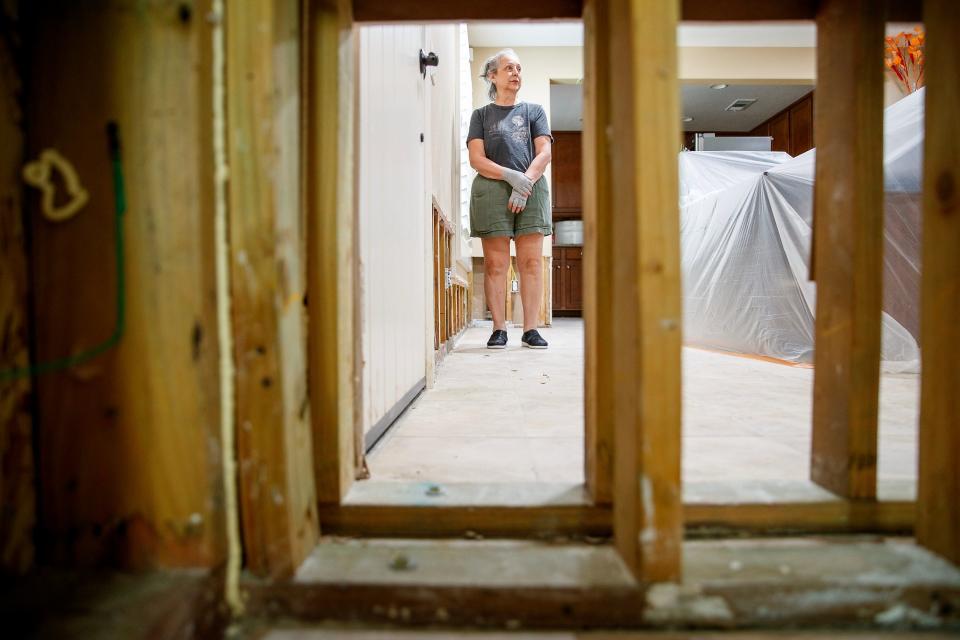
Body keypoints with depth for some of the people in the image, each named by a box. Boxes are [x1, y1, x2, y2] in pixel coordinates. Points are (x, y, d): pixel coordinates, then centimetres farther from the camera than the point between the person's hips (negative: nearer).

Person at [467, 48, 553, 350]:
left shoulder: (534, 111, 19)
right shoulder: (481, 115, 14)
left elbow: (544, 153, 7)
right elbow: (476, 159, 2)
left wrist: (525, 183, -10)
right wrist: (512, 176, -12)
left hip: (531, 189, 1)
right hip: (491, 190, -1)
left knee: (532, 261, -5)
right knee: (495, 263, -6)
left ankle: (530, 329, -3)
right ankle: (499, 329, -2)